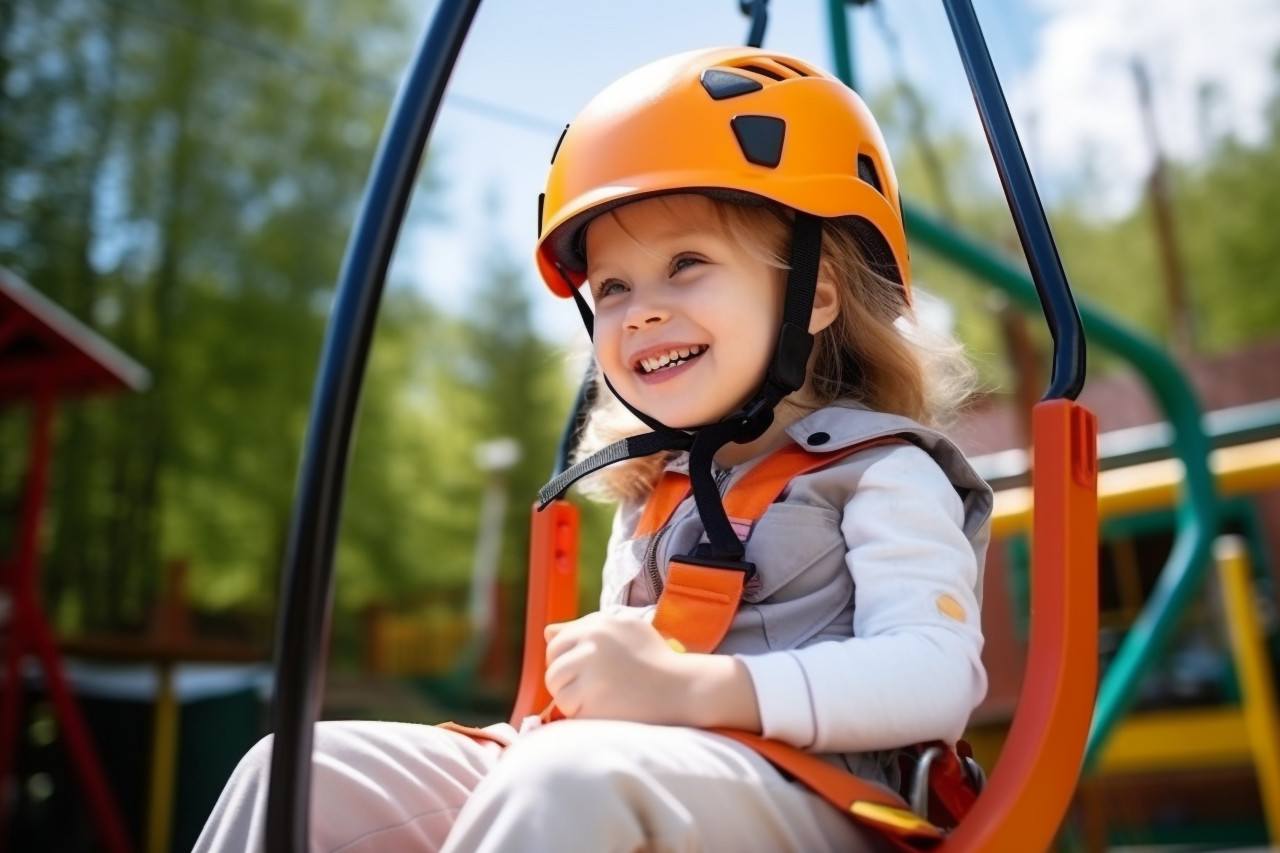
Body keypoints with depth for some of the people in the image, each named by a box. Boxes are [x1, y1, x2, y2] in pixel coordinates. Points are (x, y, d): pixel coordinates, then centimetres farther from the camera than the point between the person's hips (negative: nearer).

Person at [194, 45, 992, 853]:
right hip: (589, 783, 7)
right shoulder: (649, 495, 20)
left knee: (574, 780, -38)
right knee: (307, 769, -5)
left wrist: (690, 686, -25)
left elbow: (936, 676, -16)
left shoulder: (878, 472, -1)